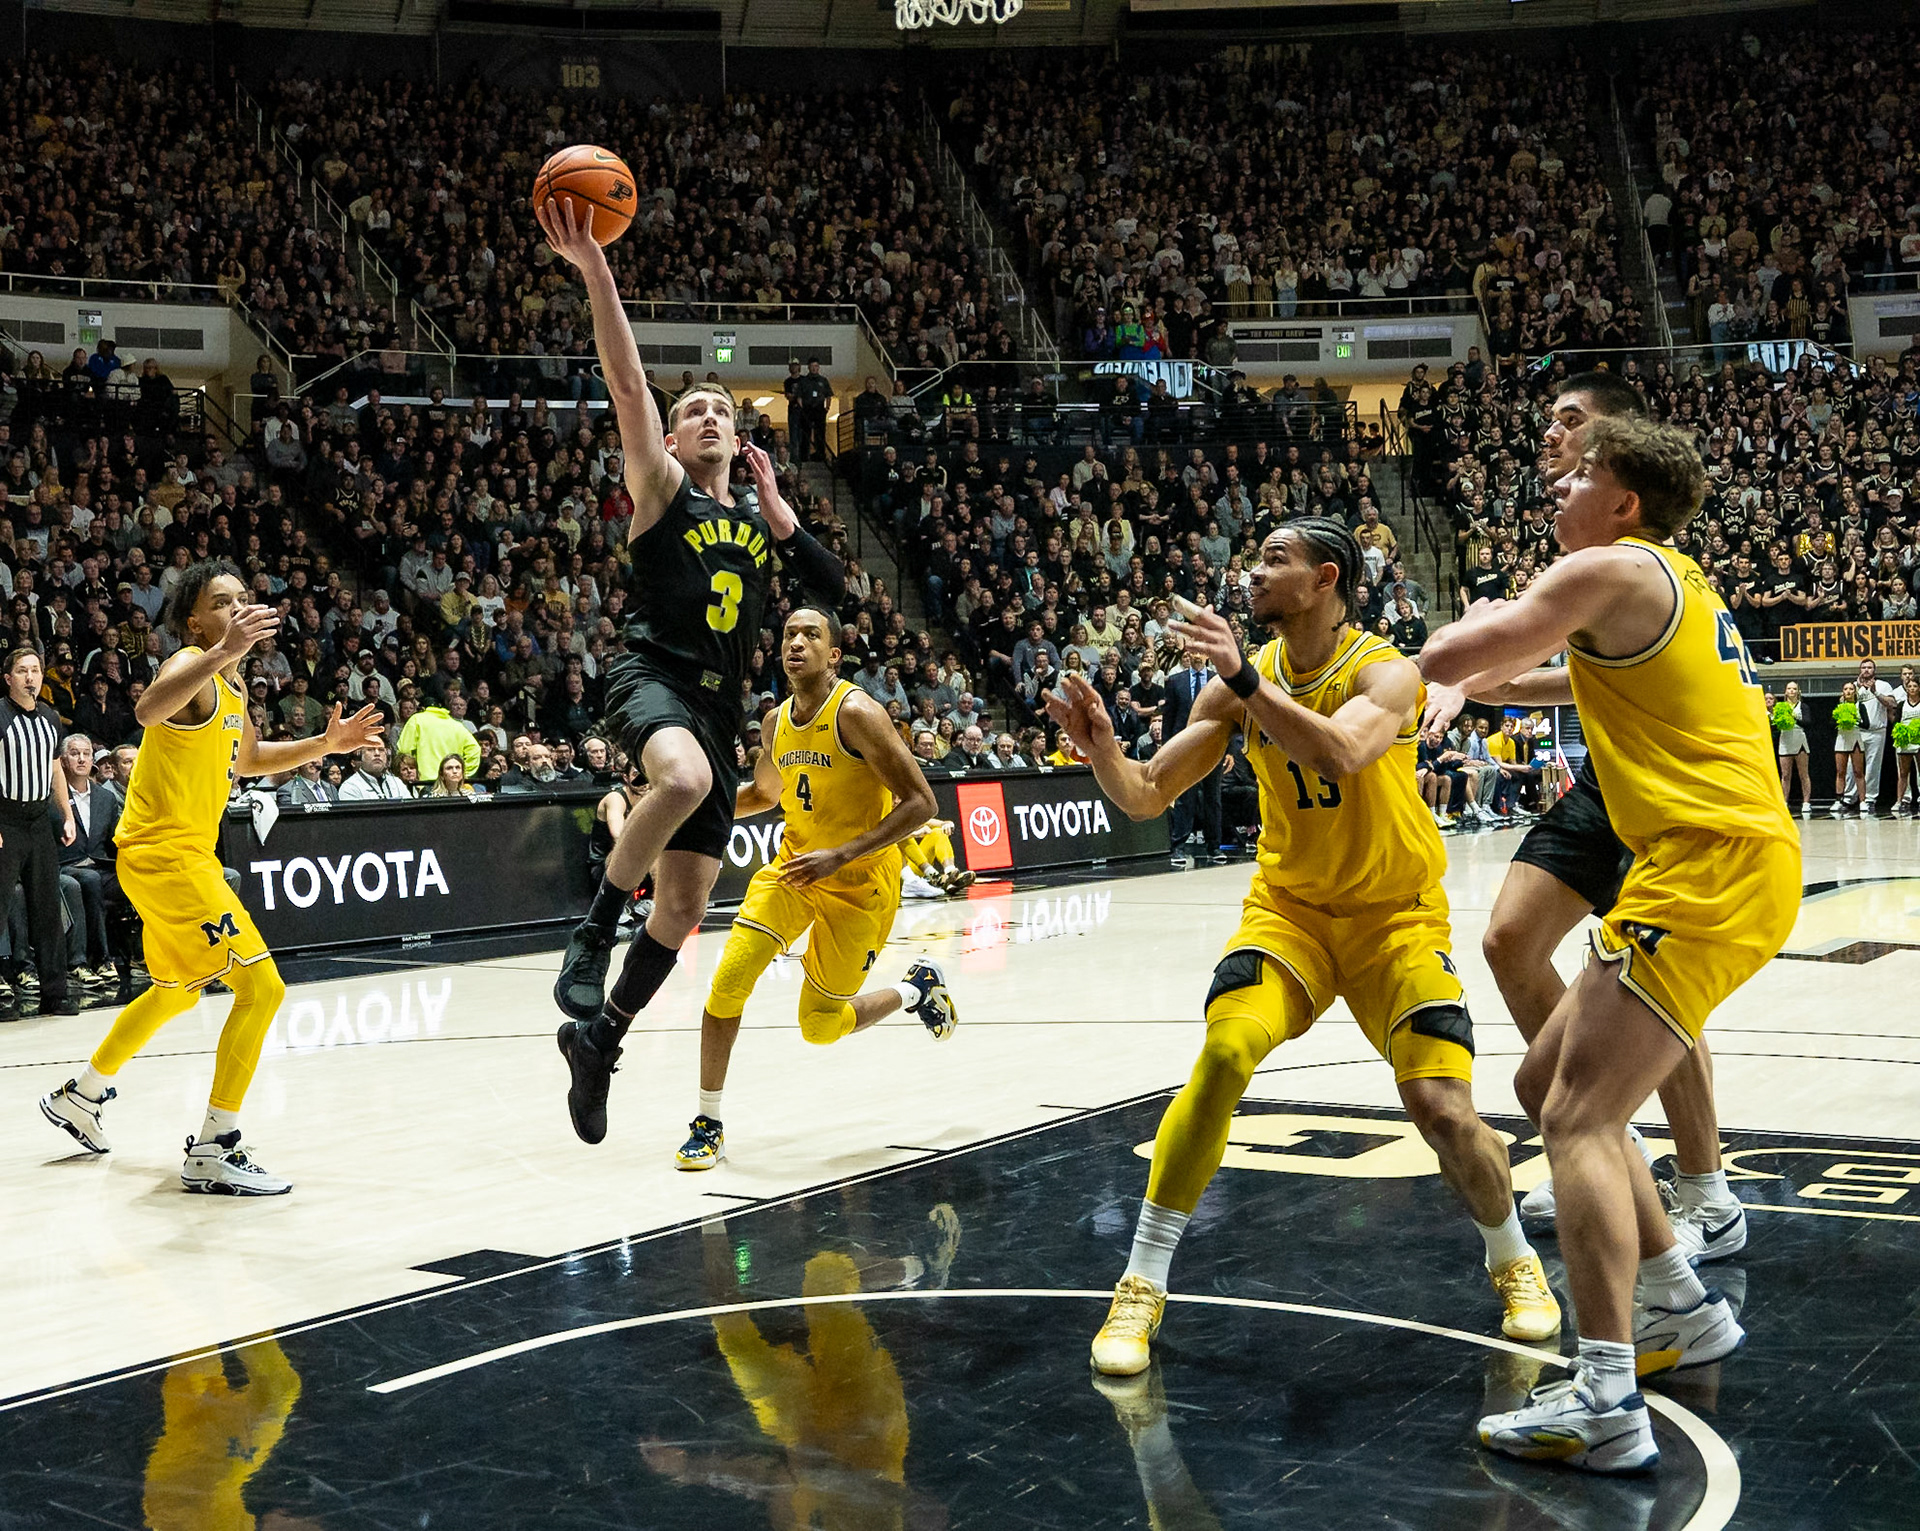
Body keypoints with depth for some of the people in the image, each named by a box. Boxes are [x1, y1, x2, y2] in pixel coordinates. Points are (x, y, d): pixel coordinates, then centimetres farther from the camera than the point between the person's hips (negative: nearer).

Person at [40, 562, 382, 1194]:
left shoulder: (232, 685, 12)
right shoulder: (192, 666, -17)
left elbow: (246, 759, 29)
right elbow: (150, 710, -41)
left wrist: (325, 744, 18)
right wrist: (223, 652, -53)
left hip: (187, 853, 10)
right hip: (164, 852, -10)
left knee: (176, 993, 28)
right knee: (261, 988, -15)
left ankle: (81, 1094, 47)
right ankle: (213, 1152, -10)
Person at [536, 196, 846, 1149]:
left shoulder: (758, 517, 19)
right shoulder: (659, 490, 5)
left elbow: (833, 588, 8)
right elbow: (625, 383, -9)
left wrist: (774, 505, 4)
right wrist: (593, 271, -21)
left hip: (719, 707, 6)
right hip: (652, 677, -6)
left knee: (684, 907, 4)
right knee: (685, 778, -41)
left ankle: (598, 1039, 23)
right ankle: (591, 937, -24)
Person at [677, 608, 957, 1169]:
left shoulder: (857, 713, -20)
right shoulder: (778, 721, 1)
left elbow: (920, 802, -22)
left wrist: (841, 855, -28)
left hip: (860, 883, -5)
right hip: (793, 867, 5)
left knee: (820, 1026, 3)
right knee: (728, 982, -12)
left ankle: (918, 989, 31)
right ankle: (708, 1126, 1)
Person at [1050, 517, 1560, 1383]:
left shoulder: (1385, 670, -18)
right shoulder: (1241, 683, -5)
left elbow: (1342, 754, -40)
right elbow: (1146, 797, -5)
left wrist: (1246, 680, -44)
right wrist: (1104, 753, -25)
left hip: (1397, 915, -2)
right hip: (1289, 904, 3)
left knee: (1443, 1109, -13)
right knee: (1225, 1052, -23)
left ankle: (1512, 1260, 21)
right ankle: (1142, 1286, -12)